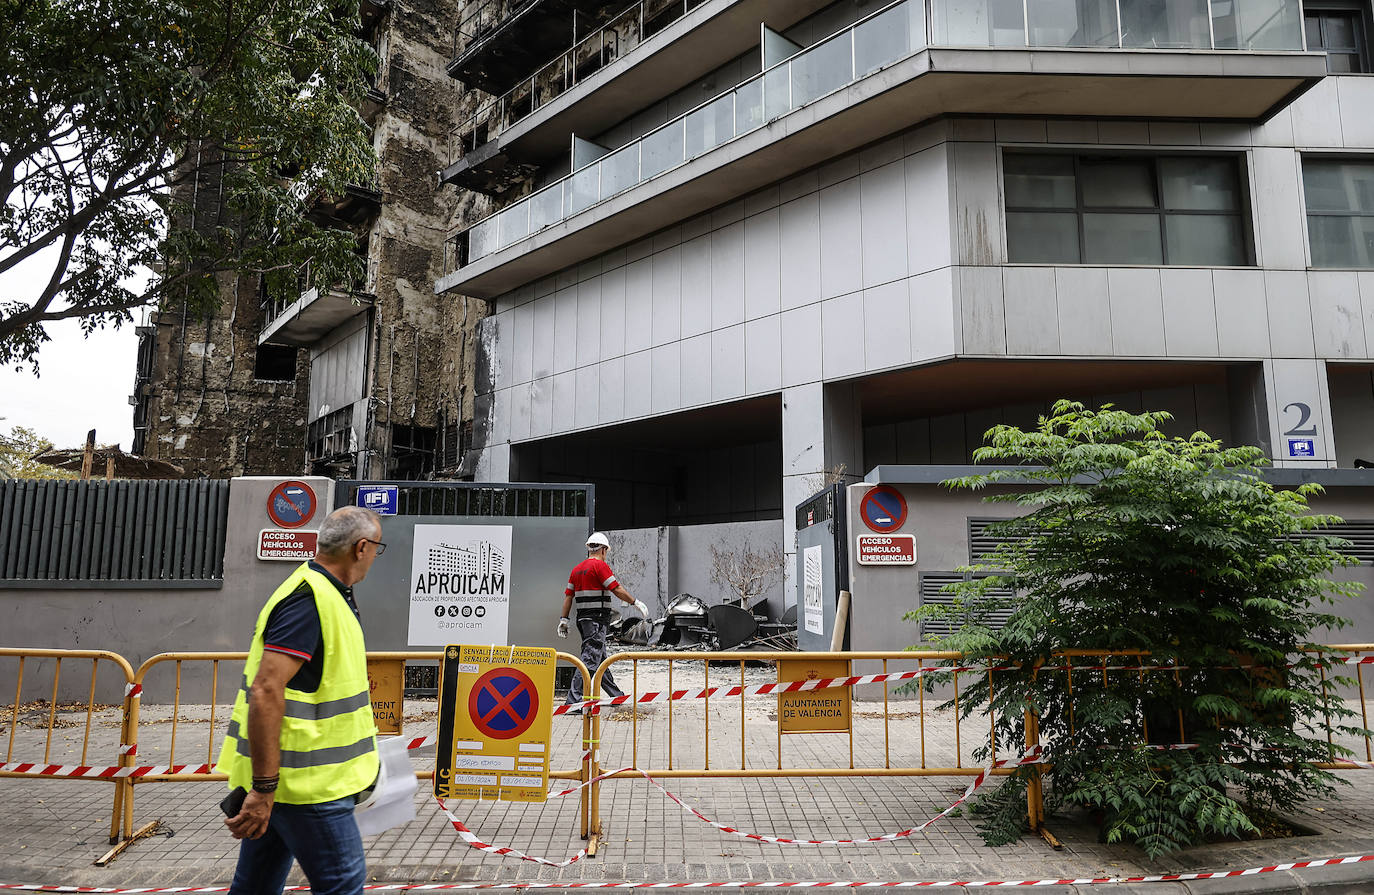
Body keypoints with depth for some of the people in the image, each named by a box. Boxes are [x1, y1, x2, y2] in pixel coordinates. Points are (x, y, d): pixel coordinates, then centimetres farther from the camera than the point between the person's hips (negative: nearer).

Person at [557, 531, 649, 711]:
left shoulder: (577, 569, 13)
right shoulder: (600, 565, -10)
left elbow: (568, 595, 12)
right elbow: (617, 589, -14)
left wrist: (564, 619, 14)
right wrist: (635, 603, -6)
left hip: (582, 619, 9)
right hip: (597, 620, -9)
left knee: (600, 658, 16)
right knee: (590, 660, -10)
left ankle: (616, 695, 27)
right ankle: (574, 700, -15)